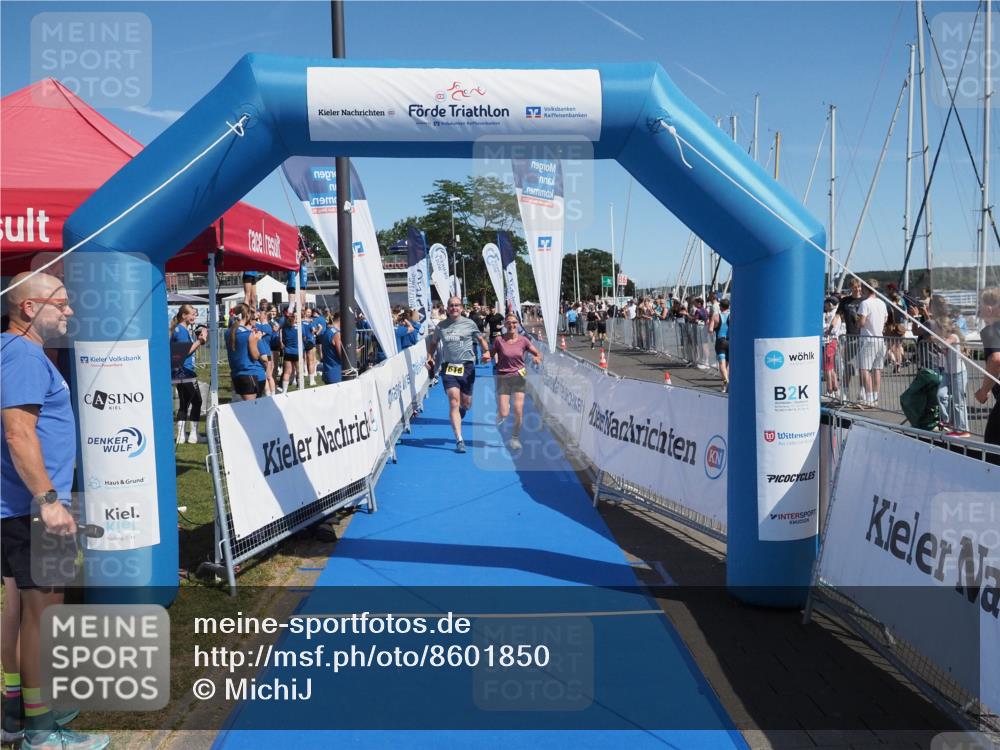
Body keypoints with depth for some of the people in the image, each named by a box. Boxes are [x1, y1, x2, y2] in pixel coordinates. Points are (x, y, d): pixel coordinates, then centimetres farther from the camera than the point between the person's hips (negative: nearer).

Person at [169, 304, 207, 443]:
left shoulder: (185, 329, 17)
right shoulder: (180, 330, -13)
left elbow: (190, 348, 18)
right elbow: (186, 351, -19)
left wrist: (200, 340, 6)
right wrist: (200, 340, -14)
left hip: (180, 373, 10)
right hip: (184, 372, -10)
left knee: (184, 403, 11)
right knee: (196, 402, -2)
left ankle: (181, 435, 14)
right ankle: (193, 434, 2)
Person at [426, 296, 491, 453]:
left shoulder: (469, 324, 5)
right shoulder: (441, 326, 7)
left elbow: (481, 339, 14)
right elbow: (433, 343, 21)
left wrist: (486, 351, -5)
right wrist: (429, 357, 5)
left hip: (467, 367, 1)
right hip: (448, 367, 0)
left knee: (466, 403, 8)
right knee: (454, 401, -14)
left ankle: (462, 408, 51)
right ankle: (459, 440, -13)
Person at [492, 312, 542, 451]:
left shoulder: (523, 340, -2)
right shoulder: (499, 340, -5)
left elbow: (538, 354, 5)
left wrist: (537, 358, -17)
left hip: (519, 377, 1)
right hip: (503, 378, -1)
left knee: (518, 411, -5)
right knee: (504, 414, -8)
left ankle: (515, 438, 18)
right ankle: (499, 414, 32)